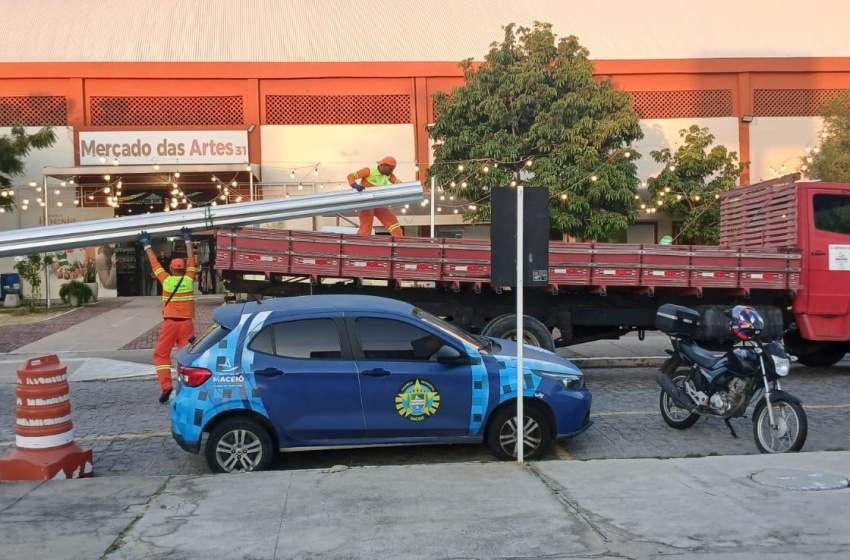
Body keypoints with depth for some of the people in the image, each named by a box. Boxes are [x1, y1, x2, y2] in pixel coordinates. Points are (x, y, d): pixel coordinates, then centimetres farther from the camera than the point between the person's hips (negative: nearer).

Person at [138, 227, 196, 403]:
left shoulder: (166, 280, -3)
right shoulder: (189, 279, 0)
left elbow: (154, 262, 7)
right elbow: (191, 259, 11)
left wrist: (147, 245, 18)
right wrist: (188, 240, 20)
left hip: (170, 322, -2)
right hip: (186, 322, 2)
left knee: (161, 353, 7)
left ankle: (166, 385, -8)